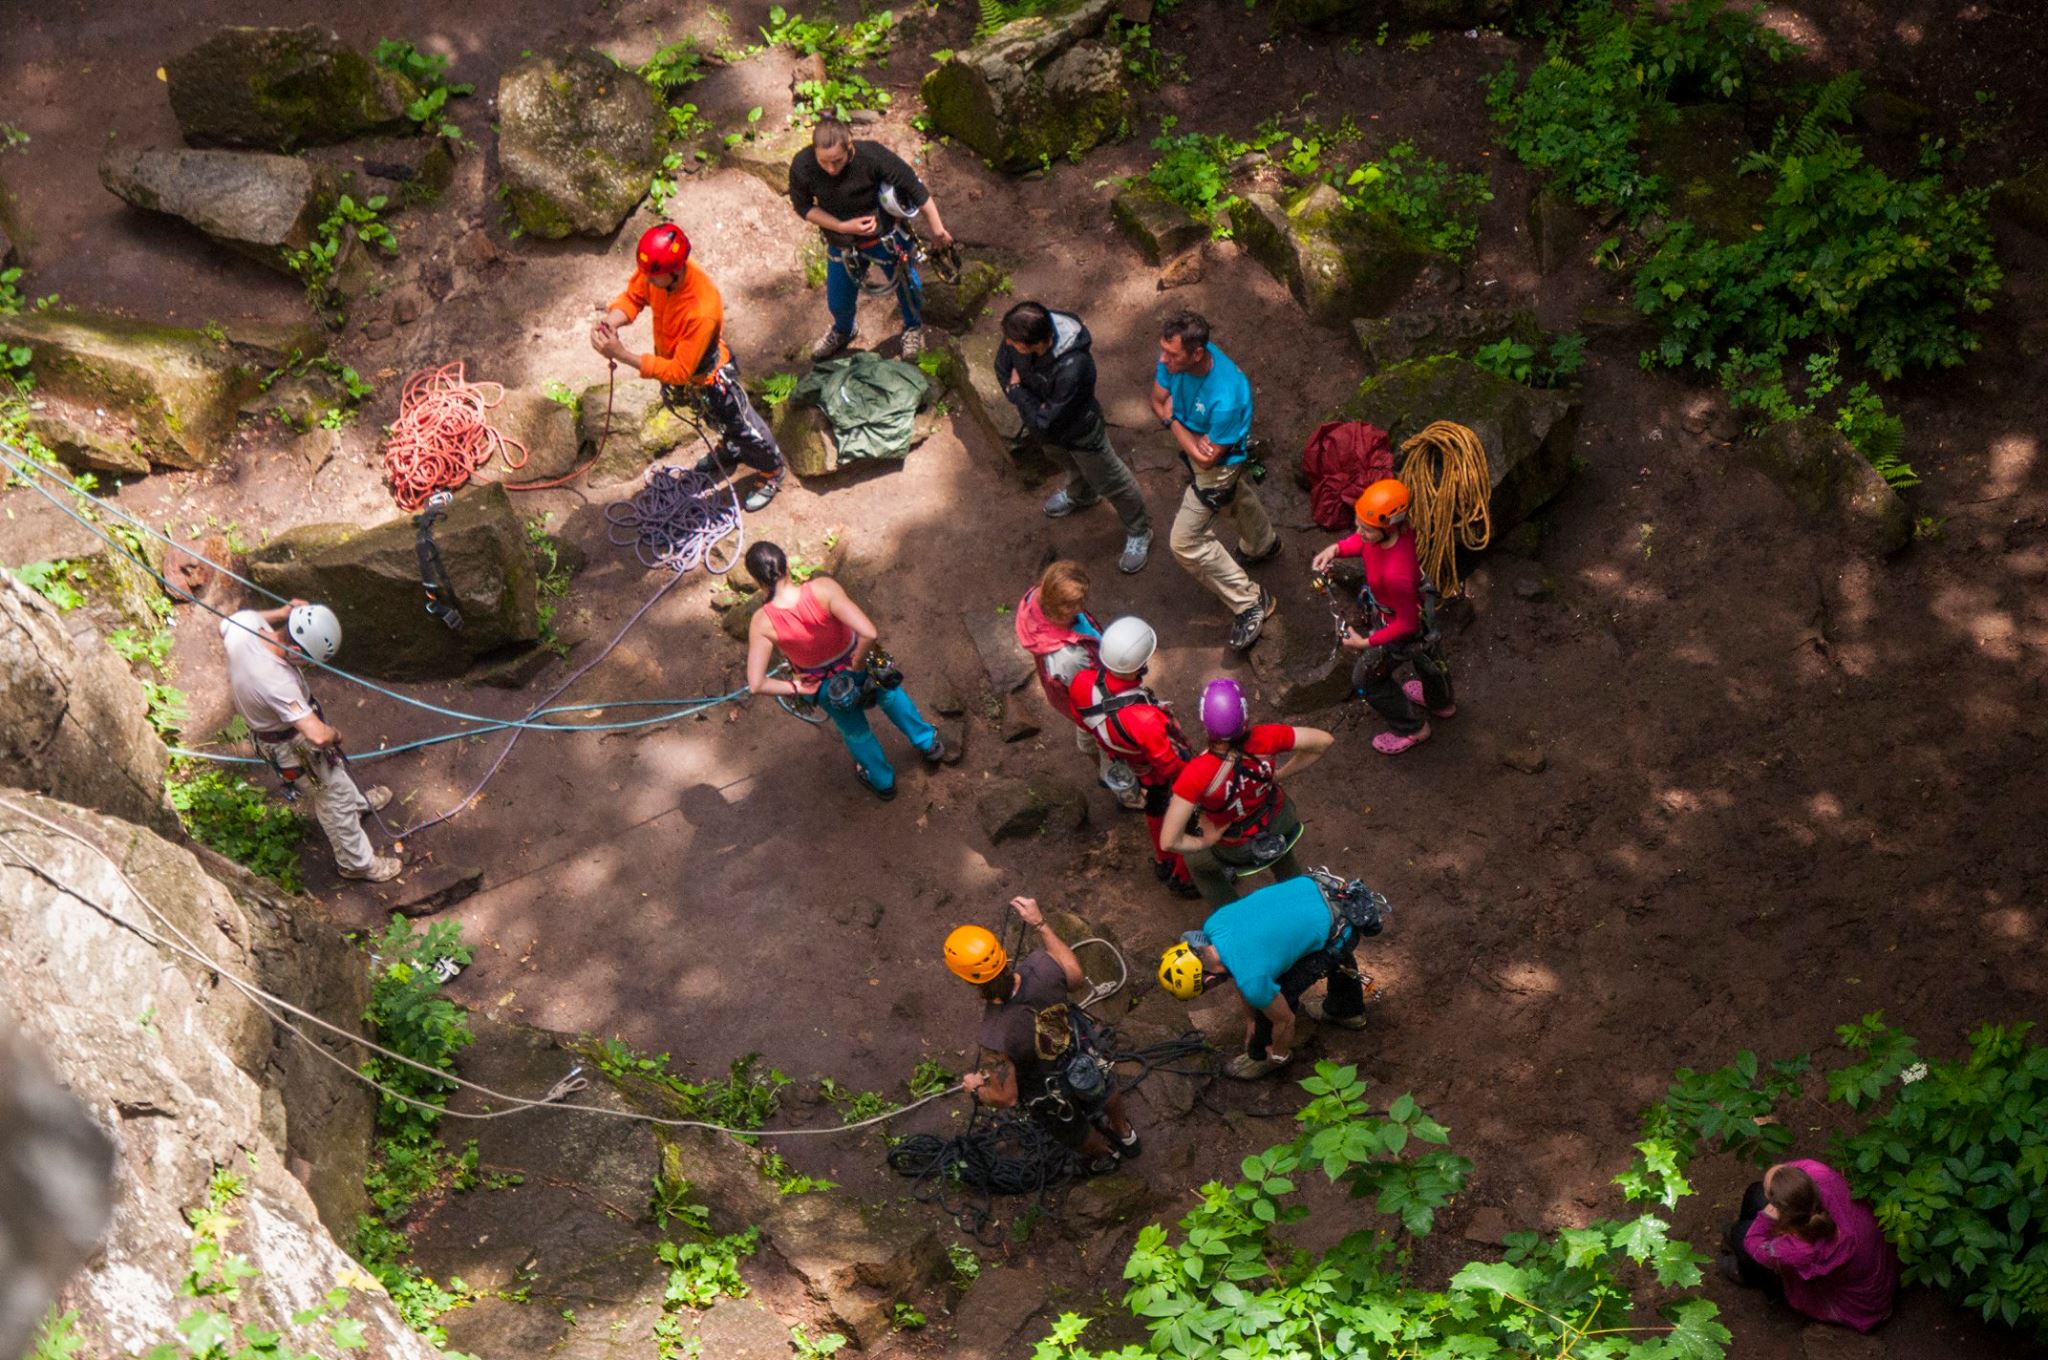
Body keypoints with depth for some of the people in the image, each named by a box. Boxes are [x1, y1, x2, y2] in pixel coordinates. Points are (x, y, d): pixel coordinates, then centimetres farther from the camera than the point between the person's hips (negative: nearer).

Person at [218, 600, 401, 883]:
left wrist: (280, 613, -7)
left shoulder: (244, 622, -26)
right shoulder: (277, 682, -46)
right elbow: (318, 736, -48)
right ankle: (357, 863, 37)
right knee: (333, 794, 15)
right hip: (287, 743, -8)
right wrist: (334, 735, -23)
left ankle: (356, 802, 63)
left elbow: (224, 626, 2)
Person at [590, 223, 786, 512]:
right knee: (716, 420, 35)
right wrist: (612, 321, -31)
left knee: (743, 429, 20)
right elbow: (633, 296, -8)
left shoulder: (703, 311, -45)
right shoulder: (655, 269, -28)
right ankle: (728, 454, 65)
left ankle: (772, 473, 48)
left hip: (707, 377, -6)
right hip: (673, 361, 6)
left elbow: (680, 371, -38)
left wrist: (622, 355, -44)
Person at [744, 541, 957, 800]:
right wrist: (858, 665, -23)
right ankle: (930, 746, 59)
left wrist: (794, 687, -14)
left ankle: (883, 781, 59)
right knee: (890, 695, 36)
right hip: (855, 662, 0)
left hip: (822, 685, 1)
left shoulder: (762, 623, -31)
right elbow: (868, 633, -43)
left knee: (855, 731, 32)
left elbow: (756, 685, -32)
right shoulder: (823, 589, -36)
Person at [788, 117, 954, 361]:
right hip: (843, 245, 2)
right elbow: (803, 207, -11)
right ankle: (843, 331, 58)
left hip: (886, 238, -2)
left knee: (908, 286, 20)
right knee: (838, 302, 20)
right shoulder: (802, 167, -29)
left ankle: (913, 328, 55)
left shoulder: (872, 156, -35)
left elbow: (914, 187, -22)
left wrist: (937, 228, -14)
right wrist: (843, 226, -24)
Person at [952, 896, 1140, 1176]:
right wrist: (1040, 923, -8)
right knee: (1105, 1091, 39)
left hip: (1052, 1093, -3)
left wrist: (977, 1088, -6)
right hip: (1087, 1057, 3)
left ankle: (1104, 1155, 66)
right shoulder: (1040, 966, -35)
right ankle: (1125, 1134, 70)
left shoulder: (996, 1035, -43)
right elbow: (1075, 977, -10)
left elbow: (1006, 1098, -28)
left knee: (1074, 1131, 33)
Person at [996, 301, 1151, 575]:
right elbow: (1003, 368, -6)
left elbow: (1045, 424, -37)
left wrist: (1018, 391, -24)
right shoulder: (1016, 339, -29)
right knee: (1069, 464, 37)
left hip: (1080, 434, -6)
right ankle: (1080, 495, 69)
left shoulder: (1072, 369, -47)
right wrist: (1027, 401, -18)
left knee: (1111, 483, 19)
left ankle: (1138, 532, 44)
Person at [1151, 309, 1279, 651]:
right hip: (1197, 442, 8)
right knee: (1235, 496, 35)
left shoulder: (1226, 398, -44)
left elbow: (1207, 458, -32)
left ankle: (1250, 602, 13)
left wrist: (1173, 421, -21)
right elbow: (1158, 401, -8)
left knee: (1186, 543, -3)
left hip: (1219, 464, -8)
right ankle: (1262, 544, 67)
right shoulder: (1174, 359, -26)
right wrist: (1191, 437, -26)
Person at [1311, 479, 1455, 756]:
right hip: (1422, 602, 7)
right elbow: (1364, 542, 0)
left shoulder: (1395, 574, -48)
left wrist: (1366, 643, -23)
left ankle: (1412, 728, 44)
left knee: (1367, 678, 20)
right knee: (1427, 656, 36)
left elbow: (1407, 624, -32)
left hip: (1402, 627, -7)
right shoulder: (1396, 528, -27)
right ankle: (1441, 702, 68)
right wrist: (1336, 549, -17)